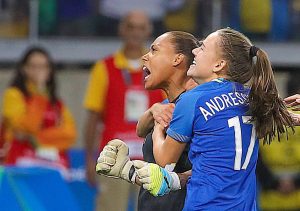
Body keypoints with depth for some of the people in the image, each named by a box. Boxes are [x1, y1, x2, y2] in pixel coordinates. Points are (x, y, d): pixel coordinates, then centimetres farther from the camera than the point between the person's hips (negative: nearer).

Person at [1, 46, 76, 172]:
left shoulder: (56, 102, 19)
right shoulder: (14, 95, 5)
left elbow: (69, 134, 4)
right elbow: (28, 126, -9)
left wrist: (37, 138, -8)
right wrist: (39, 93, -9)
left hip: (55, 166, 4)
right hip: (24, 163, -4)